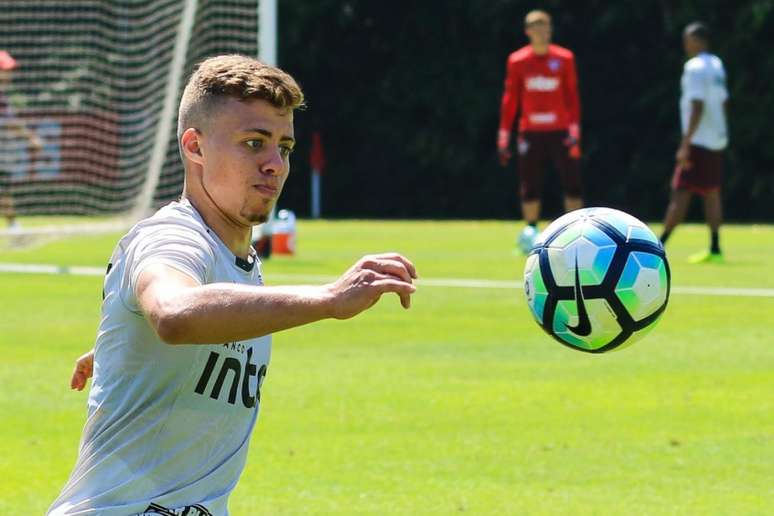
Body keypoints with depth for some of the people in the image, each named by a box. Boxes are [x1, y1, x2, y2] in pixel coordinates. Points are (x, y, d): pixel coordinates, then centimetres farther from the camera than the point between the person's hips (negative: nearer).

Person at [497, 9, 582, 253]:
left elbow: (572, 96, 2)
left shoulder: (564, 59, 3)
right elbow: (509, 100, 6)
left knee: (572, 183, -5)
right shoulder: (517, 61, 4)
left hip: (561, 131, 0)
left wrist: (574, 131, -7)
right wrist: (503, 138, 3)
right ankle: (530, 232, 11)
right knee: (530, 188, 0)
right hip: (530, 133, 0)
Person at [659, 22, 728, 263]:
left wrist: (685, 144, -22)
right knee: (712, 193, 9)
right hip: (717, 139, 9)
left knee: (681, 193, -8)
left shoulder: (695, 67, -14)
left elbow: (697, 107, -21)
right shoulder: (717, 65, 14)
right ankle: (714, 249, 7)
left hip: (699, 142, -9)